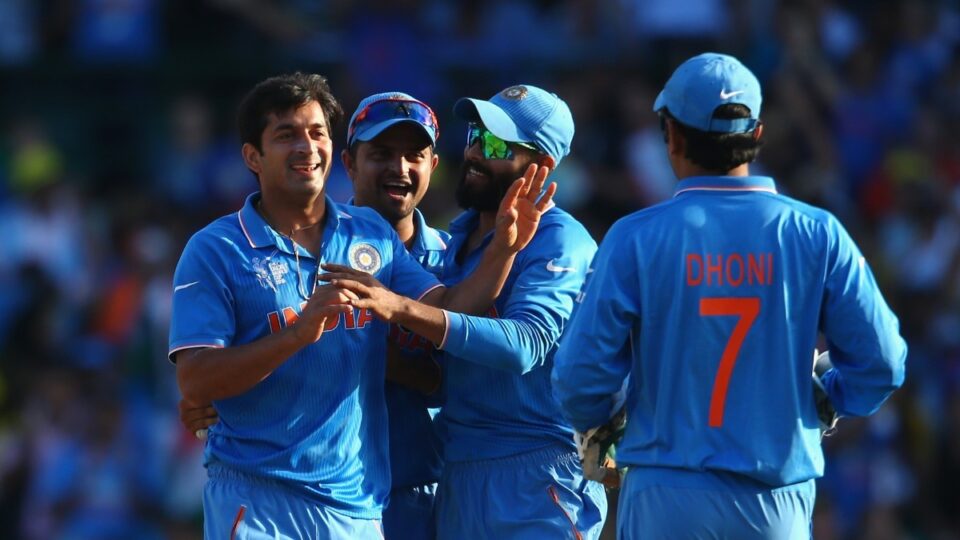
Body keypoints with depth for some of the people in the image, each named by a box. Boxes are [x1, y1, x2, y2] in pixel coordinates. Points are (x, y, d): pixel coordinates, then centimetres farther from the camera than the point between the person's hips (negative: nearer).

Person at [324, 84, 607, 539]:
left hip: (534, 480, -8)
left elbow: (525, 344, -27)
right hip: (456, 476, 8)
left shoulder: (557, 241, -10)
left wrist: (402, 310, -36)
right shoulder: (456, 238, 16)